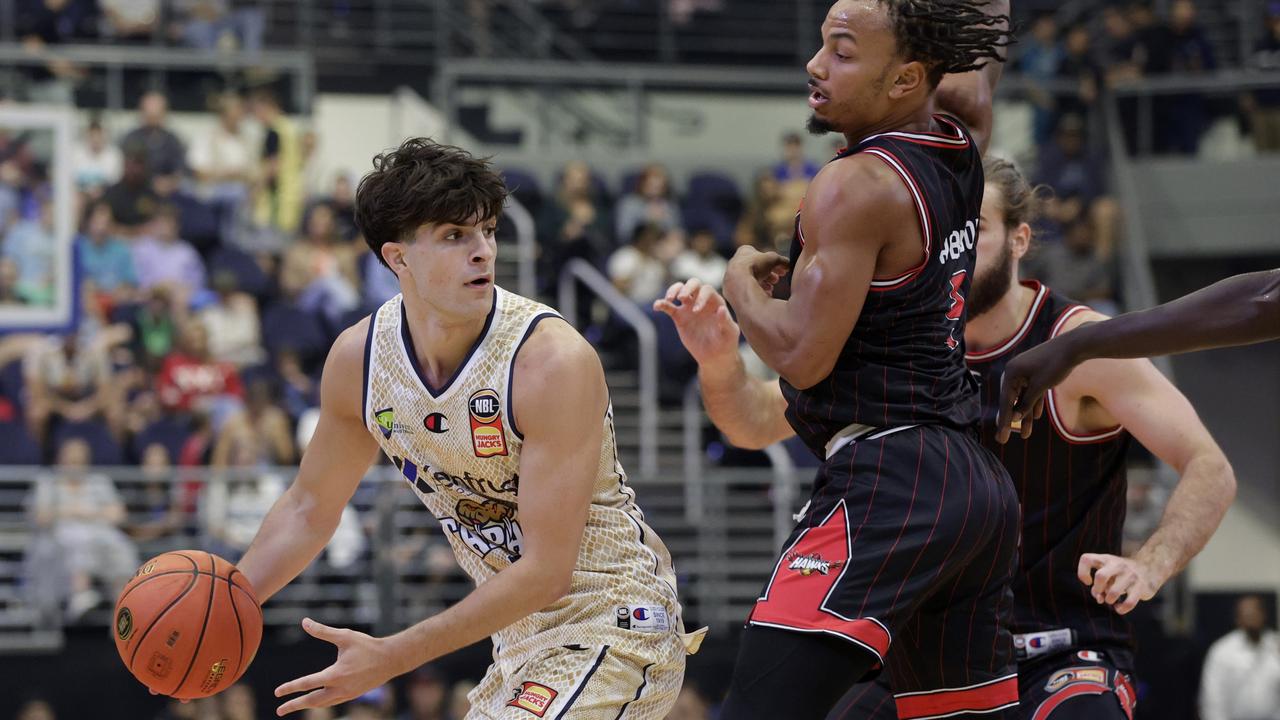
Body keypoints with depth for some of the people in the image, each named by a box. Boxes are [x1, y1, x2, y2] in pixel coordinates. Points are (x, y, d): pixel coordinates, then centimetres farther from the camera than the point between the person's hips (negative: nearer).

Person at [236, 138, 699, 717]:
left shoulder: (553, 361, -25)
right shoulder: (358, 358, -6)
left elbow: (547, 570, -25)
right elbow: (310, 508, 12)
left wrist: (389, 658, -24)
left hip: (612, 625, -7)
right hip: (524, 637, 7)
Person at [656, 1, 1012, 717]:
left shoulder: (856, 187, -13)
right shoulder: (961, 143, 10)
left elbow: (803, 356, -13)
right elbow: (979, 64, 33)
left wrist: (743, 283, 4)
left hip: (887, 483, -9)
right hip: (982, 484, 9)